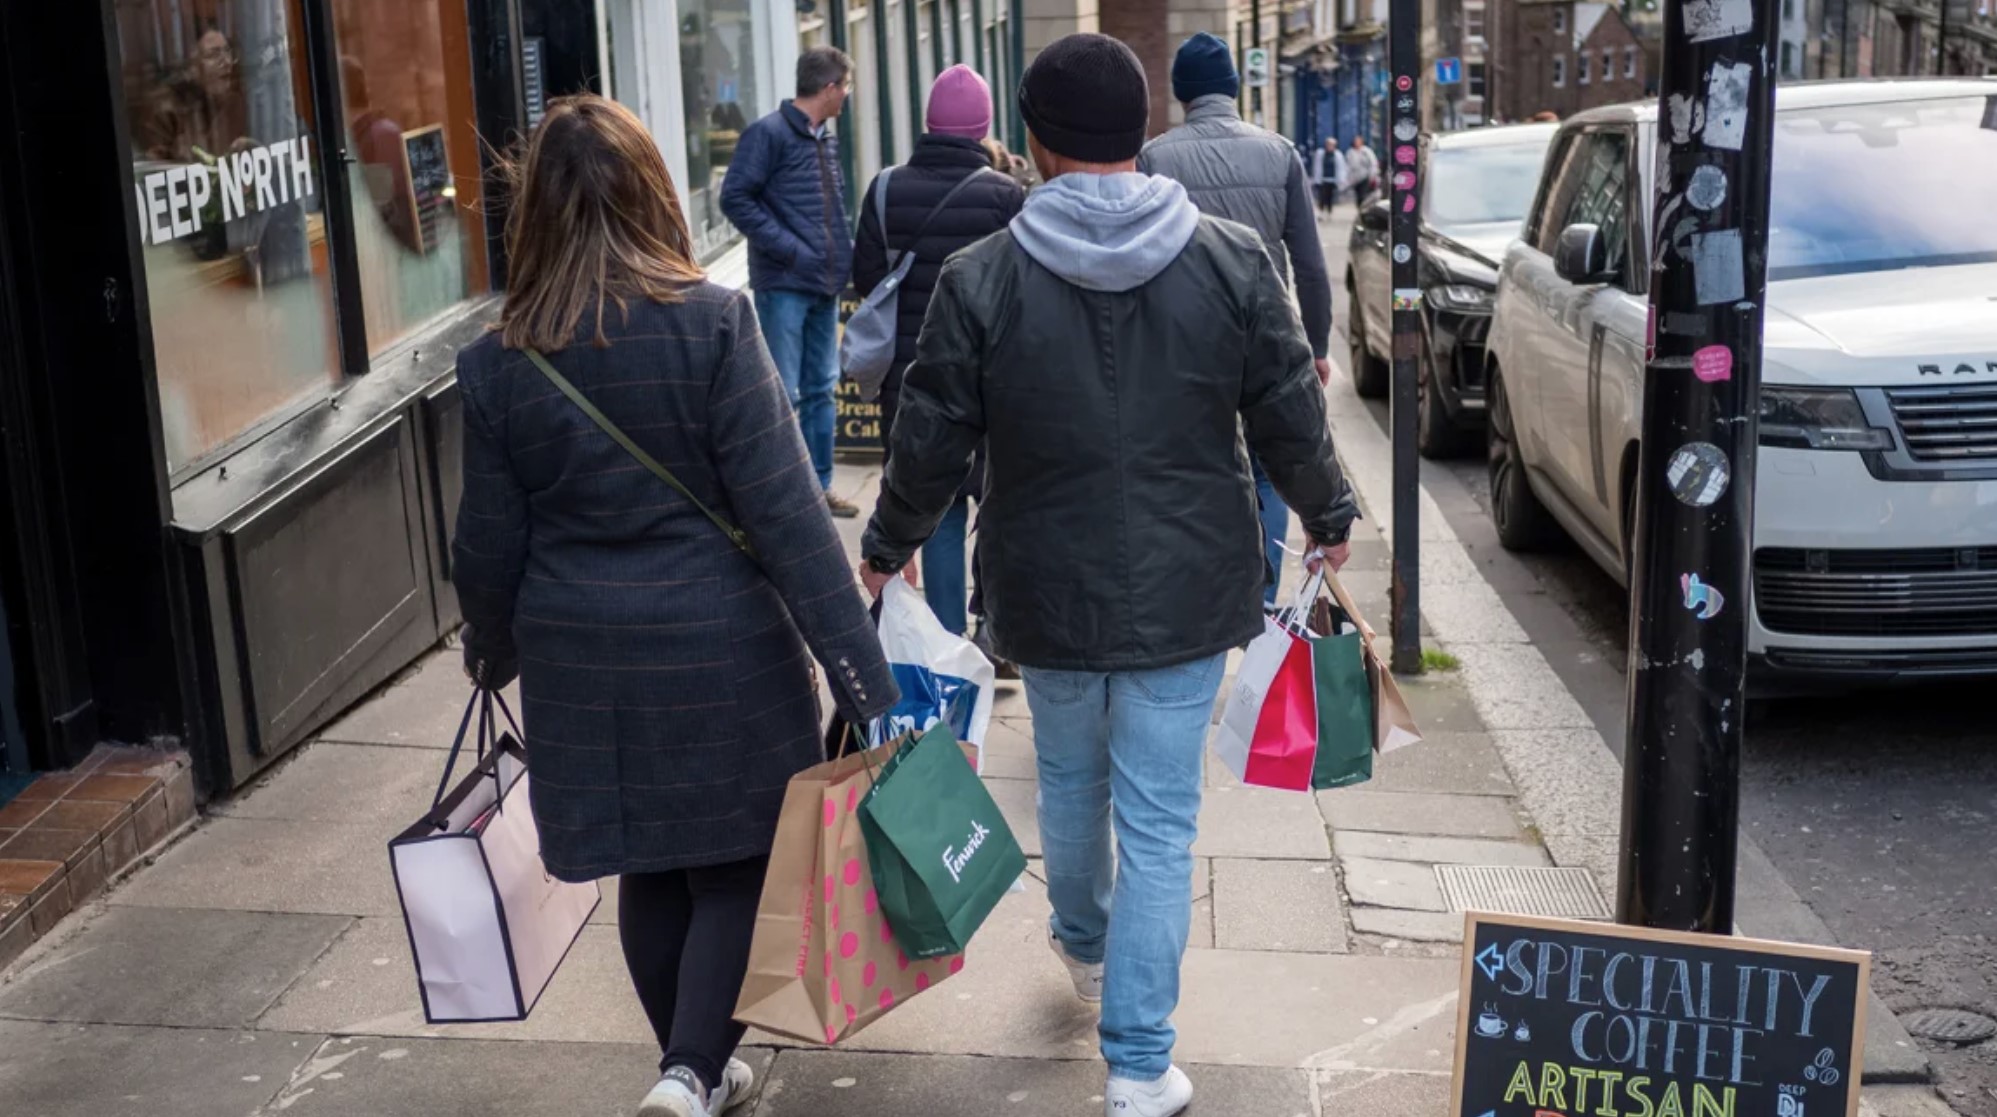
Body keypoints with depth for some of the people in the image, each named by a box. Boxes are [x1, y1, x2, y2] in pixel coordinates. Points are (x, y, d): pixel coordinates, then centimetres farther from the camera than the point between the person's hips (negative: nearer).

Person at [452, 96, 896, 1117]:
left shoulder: (499, 365, -3)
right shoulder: (713, 324, -12)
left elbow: (490, 546, 3)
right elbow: (784, 508, -15)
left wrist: (493, 653, 22)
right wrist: (859, 669, -13)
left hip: (584, 664, 3)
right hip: (718, 648, -3)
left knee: (649, 872, 17)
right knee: (735, 865, 11)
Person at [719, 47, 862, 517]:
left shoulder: (826, 139, 15)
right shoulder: (769, 133, -10)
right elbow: (735, 198, -15)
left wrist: (844, 251, 7)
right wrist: (790, 250, -18)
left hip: (825, 284, 8)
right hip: (783, 285, -8)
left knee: (821, 390, 13)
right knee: (782, 394, -5)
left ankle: (820, 485, 23)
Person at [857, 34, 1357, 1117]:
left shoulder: (980, 279, -11)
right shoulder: (1231, 261, -8)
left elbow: (930, 443, -4)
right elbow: (1290, 421, -2)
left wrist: (888, 546, 14)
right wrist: (1328, 517, 17)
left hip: (1046, 595, 1)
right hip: (1185, 593, -1)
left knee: (1070, 781, 25)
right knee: (1158, 822, 5)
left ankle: (1084, 941, 51)